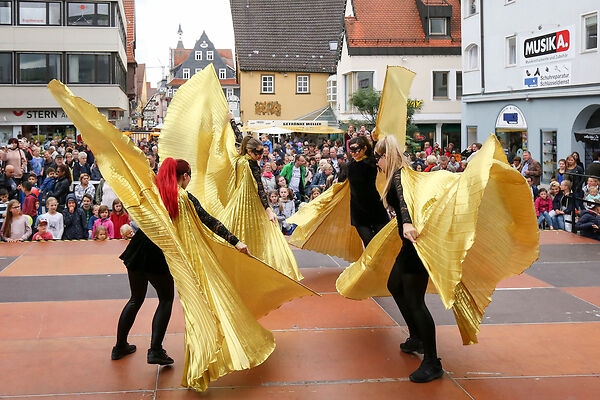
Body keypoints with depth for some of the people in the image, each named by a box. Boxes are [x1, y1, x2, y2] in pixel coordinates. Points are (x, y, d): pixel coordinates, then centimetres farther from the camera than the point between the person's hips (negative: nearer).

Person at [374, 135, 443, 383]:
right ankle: (416, 338, 36)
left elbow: (403, 198, -35)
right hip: (411, 244, 11)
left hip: (416, 243, -11)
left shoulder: (398, 175, -14)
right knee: (395, 286, 24)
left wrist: (406, 223, -53)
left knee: (414, 300, -8)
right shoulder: (403, 174, 16)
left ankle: (432, 364, -3)